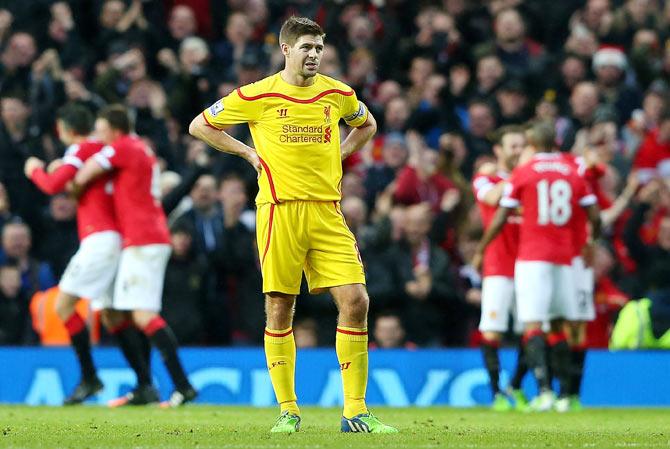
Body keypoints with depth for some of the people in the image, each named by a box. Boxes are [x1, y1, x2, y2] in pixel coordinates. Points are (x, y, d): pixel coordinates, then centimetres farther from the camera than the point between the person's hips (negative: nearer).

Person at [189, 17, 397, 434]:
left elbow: (367, 125, 30)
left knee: (356, 301, -8)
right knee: (279, 310, -1)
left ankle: (356, 411, -2)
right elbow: (200, 125, 9)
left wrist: (338, 154, 14)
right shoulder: (258, 96, -1)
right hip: (280, 208, -3)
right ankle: (288, 410, 10)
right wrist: (249, 152, 3)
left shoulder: (337, 94, 9)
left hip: (326, 210, 3)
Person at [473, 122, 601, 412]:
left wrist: (480, 251, 10)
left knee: (533, 325, -9)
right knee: (557, 324, 14)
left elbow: (500, 219, -1)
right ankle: (564, 395, 11)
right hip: (563, 257, 4)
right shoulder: (573, 174, 8)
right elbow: (595, 216, 6)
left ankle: (544, 389, -25)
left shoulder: (523, 173, -2)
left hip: (532, 257, -4)